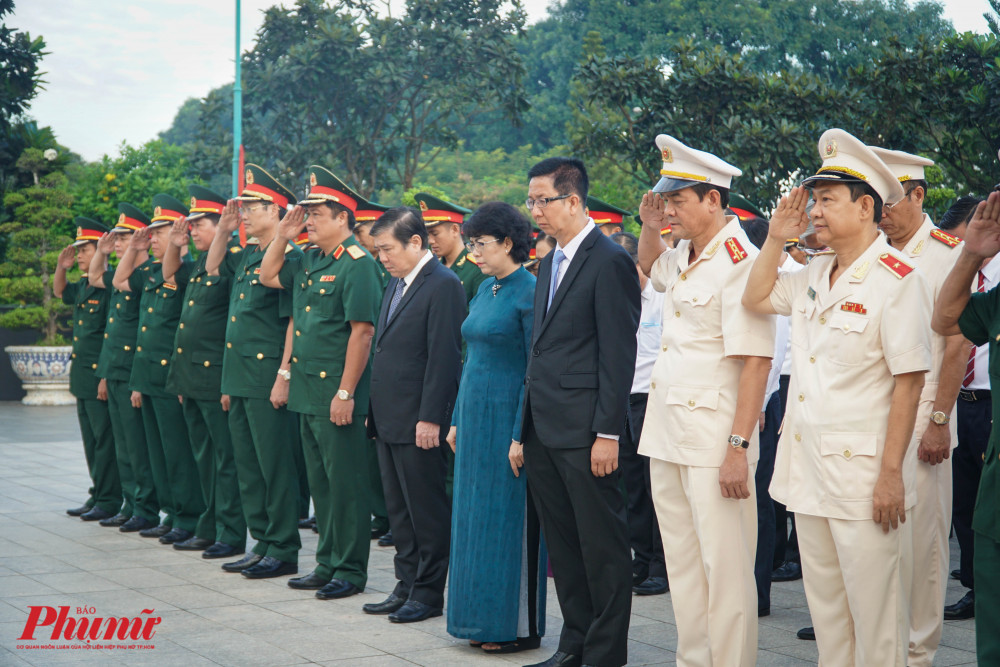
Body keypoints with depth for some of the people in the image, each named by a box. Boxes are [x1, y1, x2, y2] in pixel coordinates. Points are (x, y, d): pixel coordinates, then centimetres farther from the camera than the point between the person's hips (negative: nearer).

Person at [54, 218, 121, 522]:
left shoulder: (109, 286, -17)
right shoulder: (83, 286, 12)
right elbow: (59, 292, 34)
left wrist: (106, 377, -22)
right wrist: (61, 267, 16)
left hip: (100, 376, -10)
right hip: (81, 377, 10)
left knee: (105, 440, -4)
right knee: (91, 440, 15)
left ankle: (109, 502, 2)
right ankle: (98, 495, 24)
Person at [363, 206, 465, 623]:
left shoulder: (443, 285, -13)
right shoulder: (396, 283, 15)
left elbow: (443, 356, -18)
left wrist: (430, 418, -20)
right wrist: (376, 409, 15)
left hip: (419, 421, -9)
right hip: (389, 418, 9)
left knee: (426, 508, 0)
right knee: (398, 509, 15)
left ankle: (429, 592, 9)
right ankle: (407, 585, 24)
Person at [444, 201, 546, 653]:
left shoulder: (529, 293, -13)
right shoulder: (485, 290, 13)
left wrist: (521, 436, -18)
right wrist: (457, 420, 16)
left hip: (508, 419, -9)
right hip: (476, 414, 9)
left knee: (507, 519, -3)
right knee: (474, 518, 11)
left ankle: (519, 626, 7)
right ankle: (485, 621, 20)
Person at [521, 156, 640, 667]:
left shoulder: (610, 262, -10)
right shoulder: (550, 262, 16)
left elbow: (618, 355, -14)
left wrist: (607, 433, -17)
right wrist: (526, 423, 14)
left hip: (584, 432, -8)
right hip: (543, 428, 9)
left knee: (602, 545, 1)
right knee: (561, 543, 14)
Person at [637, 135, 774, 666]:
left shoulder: (739, 263, -15)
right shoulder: (684, 258, 11)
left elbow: (755, 362, -20)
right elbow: (649, 268, 37)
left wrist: (739, 448, -24)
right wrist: (649, 227, 16)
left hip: (714, 435, -9)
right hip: (667, 433, 9)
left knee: (725, 569, -3)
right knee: (682, 563, 15)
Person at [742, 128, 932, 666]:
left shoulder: (896, 278, -12)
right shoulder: (814, 275, 10)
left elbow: (908, 381, -15)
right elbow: (755, 299, 26)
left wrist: (891, 474, -17)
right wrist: (777, 237, 11)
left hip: (862, 474, -7)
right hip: (807, 469, 8)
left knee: (874, 614, 0)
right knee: (824, 606, 16)